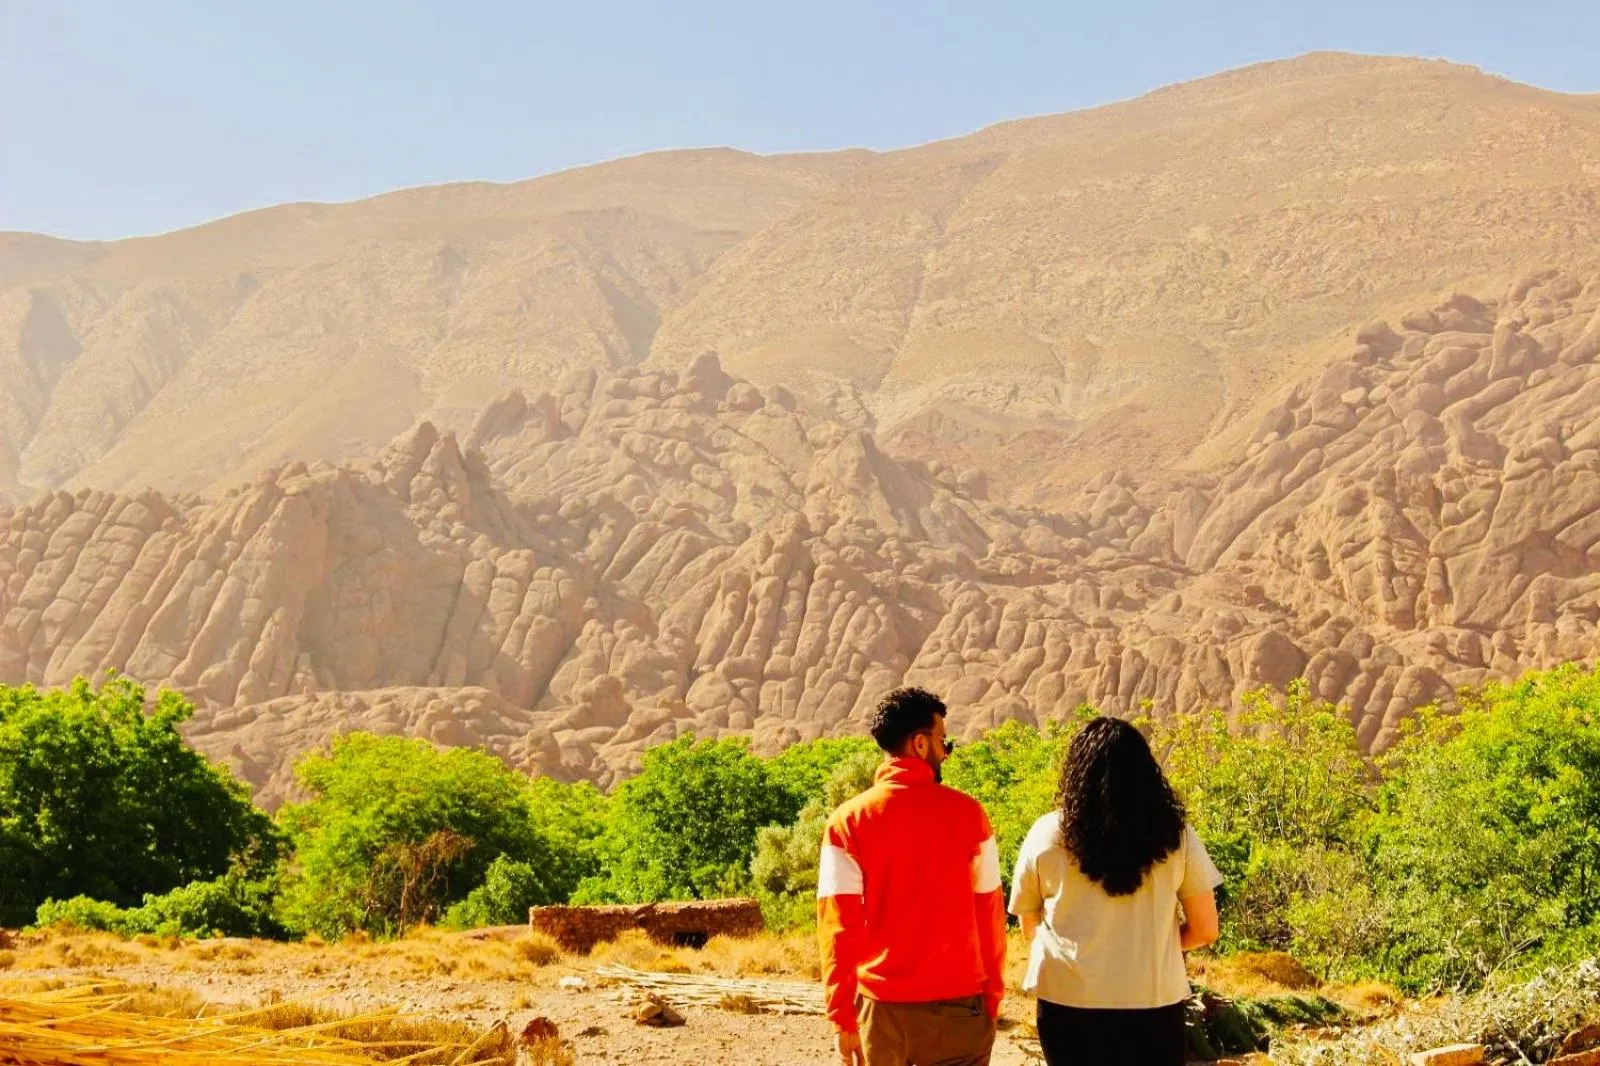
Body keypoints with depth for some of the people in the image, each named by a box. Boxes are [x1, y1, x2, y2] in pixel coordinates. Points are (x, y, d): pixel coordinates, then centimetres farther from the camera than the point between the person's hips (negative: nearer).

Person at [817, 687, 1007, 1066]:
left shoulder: (848, 821, -3)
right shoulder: (967, 813, -4)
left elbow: (837, 924, -5)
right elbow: (989, 911, -1)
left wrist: (841, 1015, 0)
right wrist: (993, 994, 9)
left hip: (881, 1005, 1)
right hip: (957, 1004, -1)